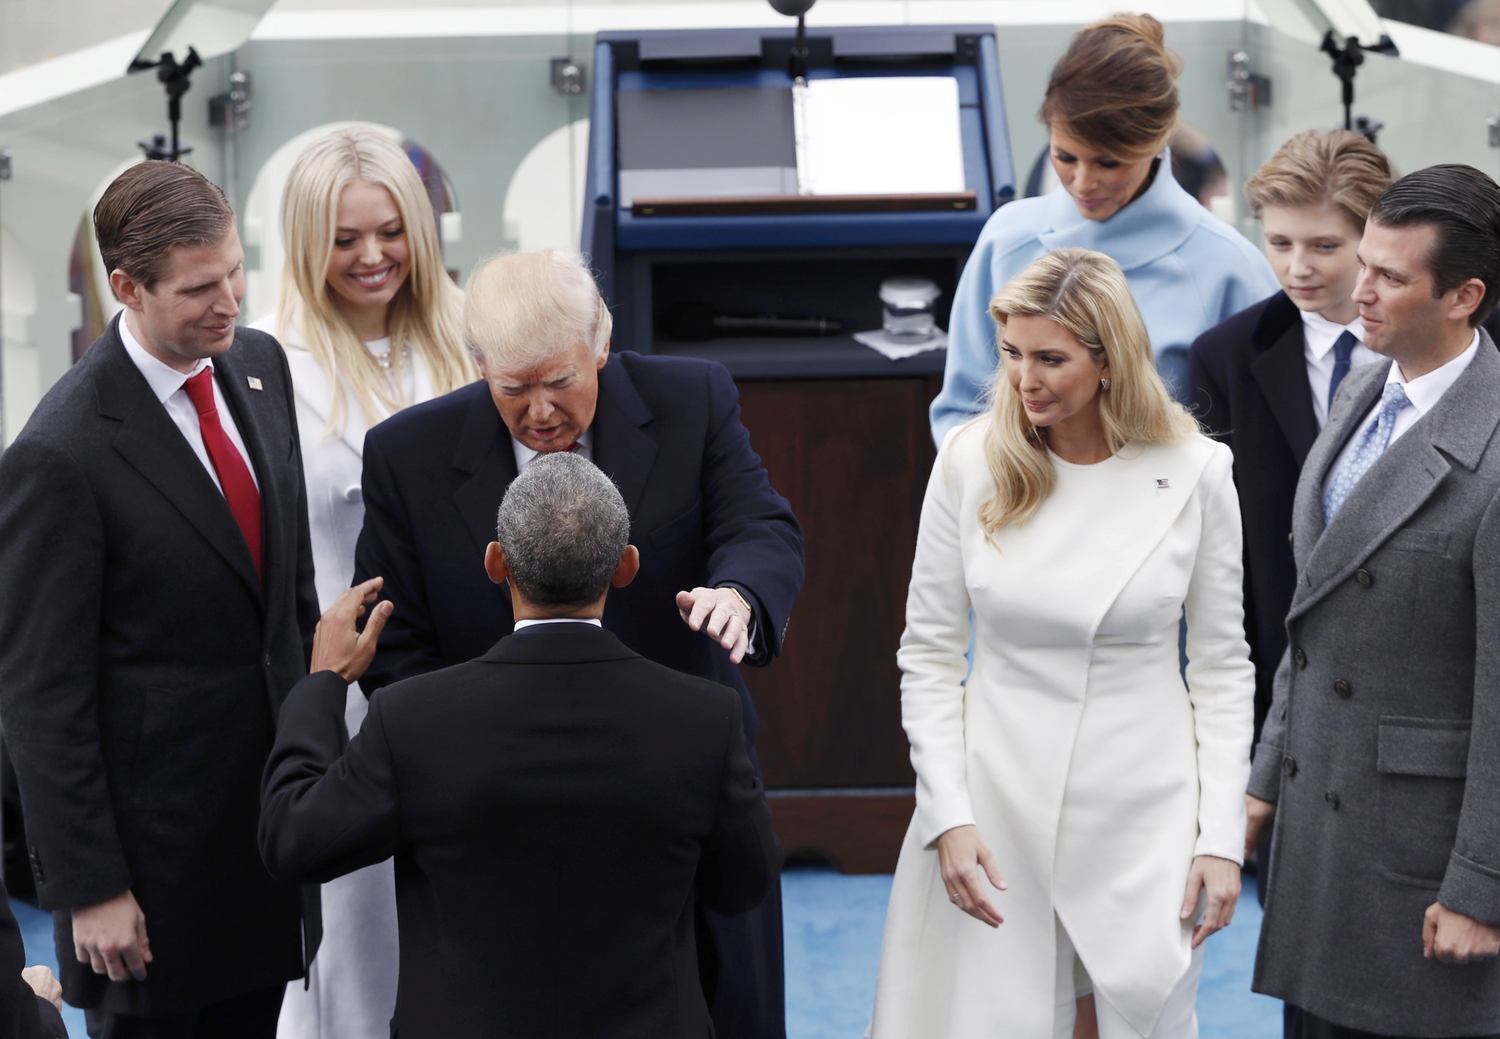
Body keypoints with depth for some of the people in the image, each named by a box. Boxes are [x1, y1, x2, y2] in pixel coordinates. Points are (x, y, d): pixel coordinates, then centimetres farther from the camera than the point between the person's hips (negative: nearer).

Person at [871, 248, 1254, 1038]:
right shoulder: (970, 462, -5)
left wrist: (1223, 836, -4)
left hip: (1143, 819, 0)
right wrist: (948, 817, -8)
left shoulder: (1194, 471, -6)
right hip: (998, 811, 0)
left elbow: (1223, 667, 1)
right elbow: (927, 655, 1)